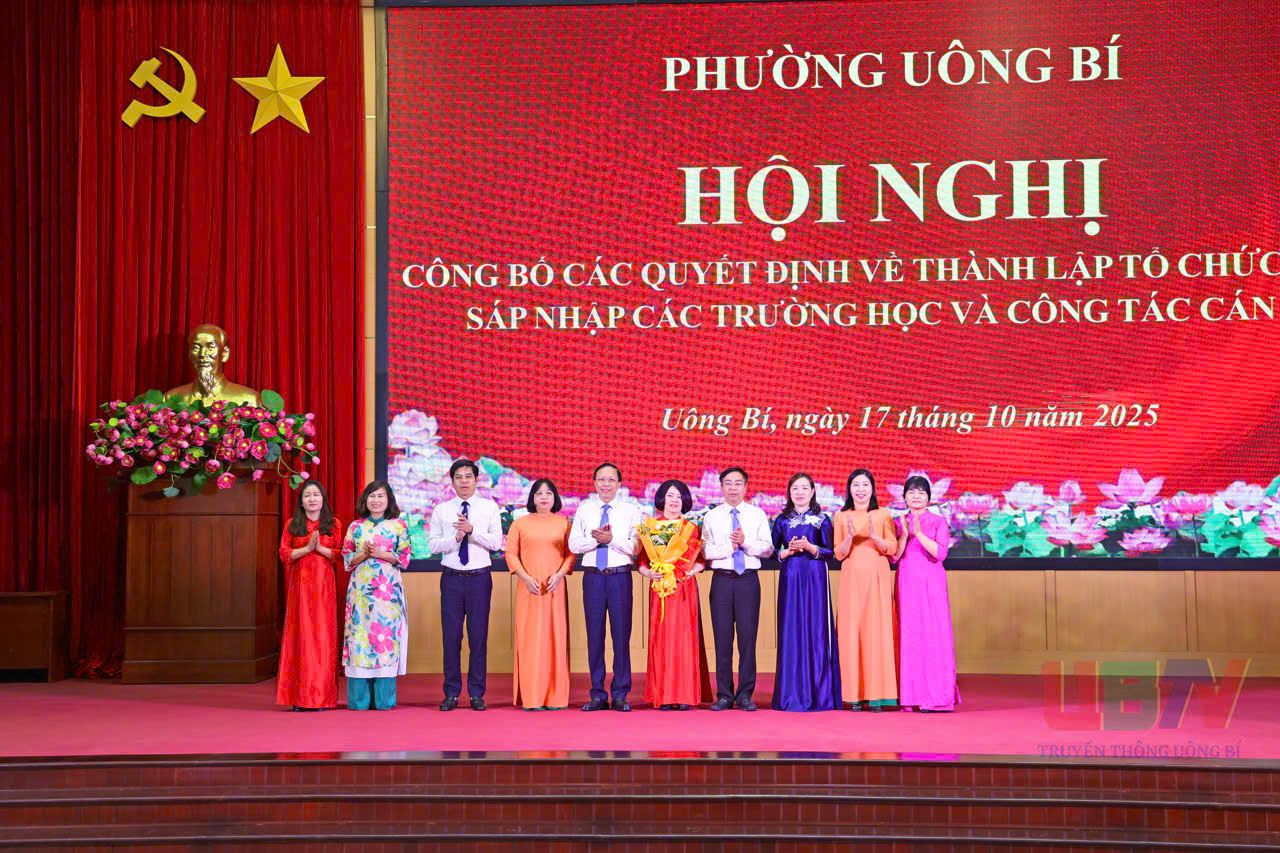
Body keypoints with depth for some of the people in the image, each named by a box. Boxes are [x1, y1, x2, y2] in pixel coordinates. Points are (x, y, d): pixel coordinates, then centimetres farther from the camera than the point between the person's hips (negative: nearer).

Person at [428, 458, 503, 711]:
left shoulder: (490, 508, 5)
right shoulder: (441, 510, 6)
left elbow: (496, 542, -4)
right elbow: (433, 544, 0)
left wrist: (472, 530, -17)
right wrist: (456, 537, -15)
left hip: (480, 577, 0)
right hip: (452, 577, 1)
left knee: (479, 636, 2)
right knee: (451, 636, 2)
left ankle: (477, 694, 9)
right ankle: (451, 693, 10)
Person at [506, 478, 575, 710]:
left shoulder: (564, 523, 10)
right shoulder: (520, 523, 8)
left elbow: (571, 554, 7)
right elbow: (511, 554, 4)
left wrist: (559, 575, -9)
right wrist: (526, 578, -9)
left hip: (555, 588, 1)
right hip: (529, 588, -1)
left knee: (555, 637, -1)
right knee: (529, 638, -4)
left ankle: (555, 696, 3)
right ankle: (531, 697, -3)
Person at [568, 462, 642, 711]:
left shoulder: (631, 511, 4)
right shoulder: (584, 510, 9)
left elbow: (637, 546, -4)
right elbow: (573, 544, 2)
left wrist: (612, 539, -16)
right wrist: (595, 538, -13)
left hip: (620, 576, -2)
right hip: (593, 576, 2)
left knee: (621, 634, 0)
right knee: (595, 635, 4)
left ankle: (620, 695, 7)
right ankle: (598, 695, 12)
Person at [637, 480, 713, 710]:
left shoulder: (691, 528, 10)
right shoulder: (649, 528, 10)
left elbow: (700, 560, 8)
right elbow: (641, 560, 9)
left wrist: (690, 572, -11)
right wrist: (648, 572, -10)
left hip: (685, 588, 0)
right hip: (659, 589, 1)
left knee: (684, 637, -5)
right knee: (661, 637, -3)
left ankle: (684, 694, -2)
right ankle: (663, 695, 0)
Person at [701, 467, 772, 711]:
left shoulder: (758, 515, 9)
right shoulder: (711, 517, 8)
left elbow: (768, 548, 1)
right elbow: (706, 550, -2)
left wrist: (745, 542, -13)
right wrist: (730, 546, -13)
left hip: (748, 580, 0)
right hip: (722, 580, 0)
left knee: (748, 636, -2)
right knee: (722, 638, 1)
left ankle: (745, 695, 4)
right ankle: (724, 695, 7)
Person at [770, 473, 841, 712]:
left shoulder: (822, 519, 5)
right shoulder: (782, 520, 11)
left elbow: (830, 552, 1)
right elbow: (772, 551, 12)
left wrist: (809, 547, -15)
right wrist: (787, 552, -7)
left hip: (815, 578, -1)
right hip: (790, 578, 2)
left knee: (816, 631, -4)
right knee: (791, 631, -1)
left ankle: (818, 694, 1)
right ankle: (791, 694, 3)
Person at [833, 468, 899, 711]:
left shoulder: (883, 515, 9)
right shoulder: (840, 517, 10)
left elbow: (892, 548, 2)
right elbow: (839, 554, 5)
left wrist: (874, 536, -15)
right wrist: (850, 536, -13)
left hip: (877, 577, -1)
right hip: (851, 578, 1)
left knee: (878, 630, -6)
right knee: (851, 631, -5)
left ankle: (877, 694, -5)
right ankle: (855, 694, -3)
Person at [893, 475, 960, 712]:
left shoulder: (938, 522, 4)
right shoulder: (898, 523, 12)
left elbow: (940, 552, -9)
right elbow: (894, 556, 3)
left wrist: (919, 534, -17)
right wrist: (905, 535, -11)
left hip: (931, 584, -3)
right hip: (907, 584, 3)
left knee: (934, 635, -8)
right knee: (909, 635, -1)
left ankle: (937, 695, -7)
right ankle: (912, 695, 3)